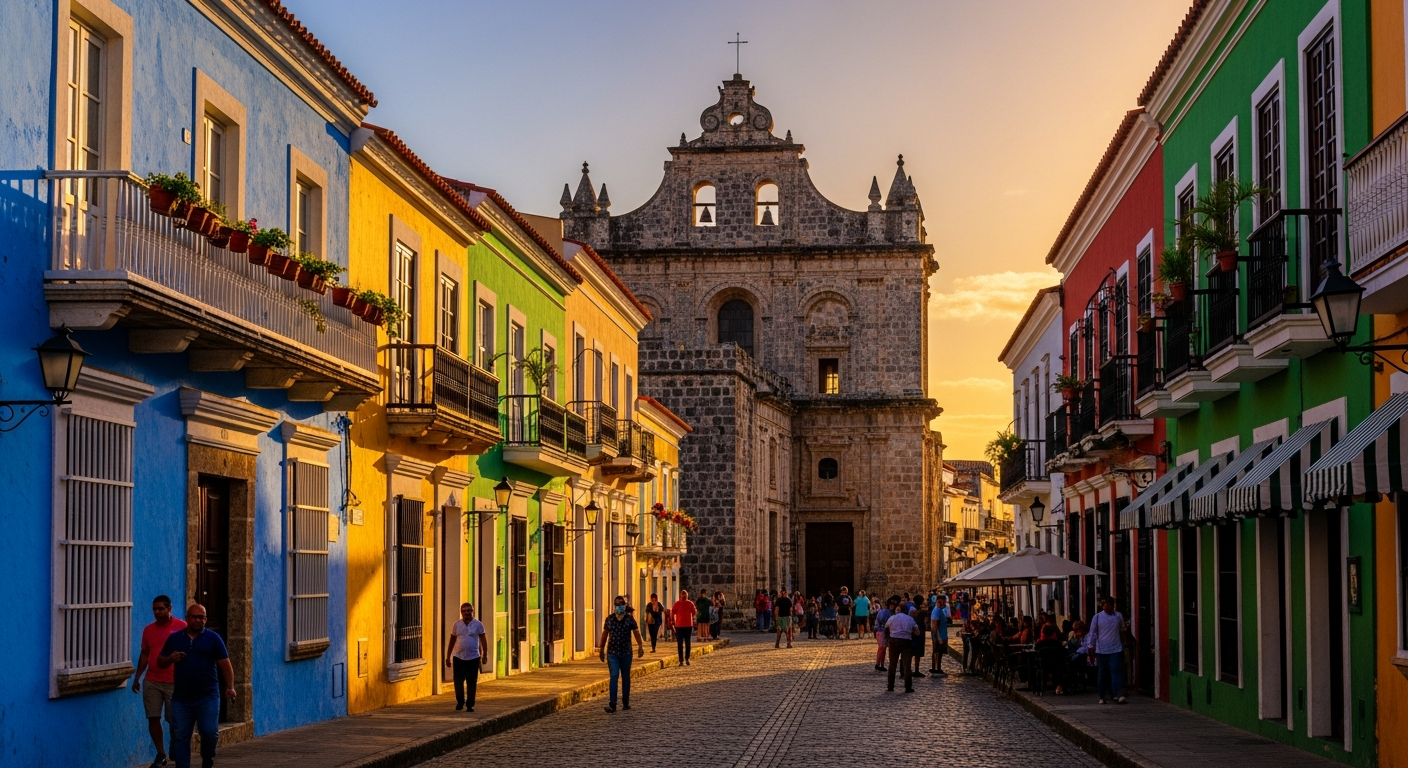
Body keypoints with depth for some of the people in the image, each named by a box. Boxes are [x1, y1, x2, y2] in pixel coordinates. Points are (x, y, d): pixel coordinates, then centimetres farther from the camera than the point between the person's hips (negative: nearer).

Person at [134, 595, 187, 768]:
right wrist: (137, 677, 11)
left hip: (174, 682, -4)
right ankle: (161, 754, 12)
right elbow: (144, 654, 15)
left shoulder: (182, 627, -4)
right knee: (153, 718, 1)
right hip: (152, 682, 4)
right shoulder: (148, 629, 9)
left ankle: (176, 752, 21)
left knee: (174, 719, 2)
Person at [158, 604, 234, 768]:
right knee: (180, 736, 2)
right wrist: (170, 659, -6)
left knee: (210, 733, -7)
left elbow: (225, 664, 2)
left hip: (208, 697, -2)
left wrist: (230, 687, -10)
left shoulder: (213, 638, 4)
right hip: (181, 698, 2)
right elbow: (160, 662, 17)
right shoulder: (174, 638, 11)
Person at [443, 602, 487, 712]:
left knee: (472, 683, 3)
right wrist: (448, 657, 10)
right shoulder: (457, 625, 5)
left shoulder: (478, 624, 0)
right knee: (458, 682, -1)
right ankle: (460, 702, 18)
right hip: (458, 658, 1)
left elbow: (483, 640, 2)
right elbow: (452, 641, 11)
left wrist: (485, 654, -5)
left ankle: (470, 705, 13)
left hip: (473, 658, -1)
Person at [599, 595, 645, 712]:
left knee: (626, 677, 10)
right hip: (612, 653, 0)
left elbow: (636, 632, -7)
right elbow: (604, 634, 12)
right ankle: (612, 704, -15)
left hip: (626, 653, 0)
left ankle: (626, 703, 21)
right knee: (614, 676, -10)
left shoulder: (629, 619, -1)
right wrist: (602, 650, 16)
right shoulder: (609, 619, 3)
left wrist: (640, 646, -20)